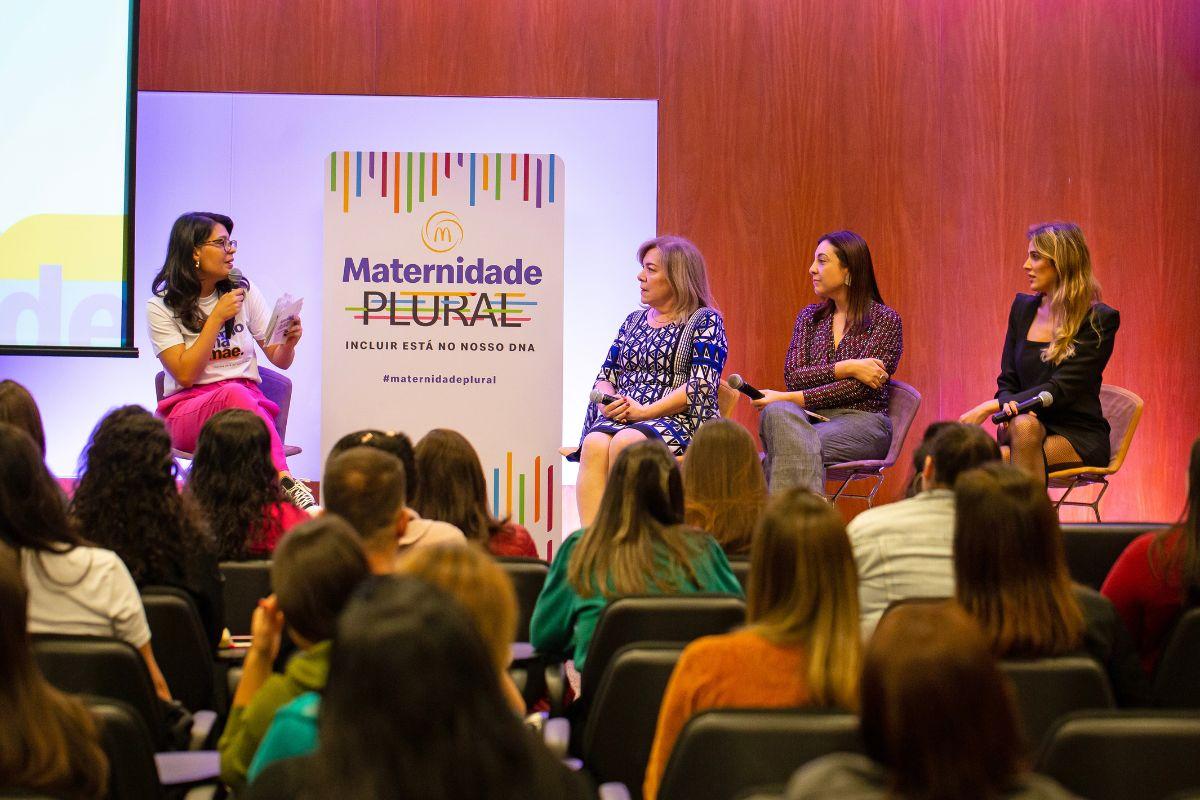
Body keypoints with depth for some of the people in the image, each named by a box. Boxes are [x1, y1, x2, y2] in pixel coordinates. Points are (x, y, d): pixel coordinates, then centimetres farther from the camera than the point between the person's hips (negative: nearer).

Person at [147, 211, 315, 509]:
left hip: (250, 401, 2)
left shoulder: (244, 292, 11)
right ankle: (287, 484, -53)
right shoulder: (161, 306, 1)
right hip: (188, 410, -2)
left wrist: (289, 343, -12)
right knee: (234, 394, -38)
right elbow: (185, 374, -9)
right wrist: (217, 317, -11)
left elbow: (280, 360, 12)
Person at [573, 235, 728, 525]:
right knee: (595, 443, -30)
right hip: (622, 418, 5)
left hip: (681, 420, -5)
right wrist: (609, 403, -4)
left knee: (625, 442, -36)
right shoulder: (633, 321, 24)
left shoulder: (705, 321, 5)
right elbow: (605, 375, 20)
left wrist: (645, 411, -14)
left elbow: (701, 386, -8)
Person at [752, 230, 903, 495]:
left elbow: (859, 387, -8)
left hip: (863, 422, -4)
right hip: (814, 417, 4)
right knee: (777, 412, -34)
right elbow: (792, 376, 5)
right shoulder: (809, 317, 18)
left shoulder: (886, 320, 3)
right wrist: (845, 368, -11)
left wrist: (792, 398, -14)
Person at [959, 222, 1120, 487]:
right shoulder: (1022, 307, 12)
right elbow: (1007, 380, 13)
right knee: (1021, 424, -33)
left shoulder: (1100, 320, -5)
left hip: (1079, 437, -3)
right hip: (1033, 423, 3)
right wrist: (1008, 406, -13)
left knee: (1025, 428, -35)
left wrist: (991, 406, -19)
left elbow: (1062, 389, -14)